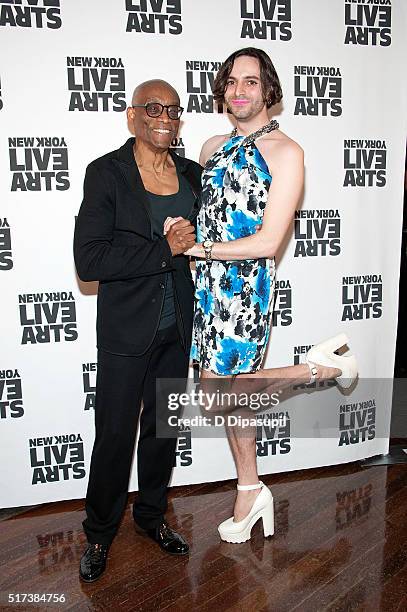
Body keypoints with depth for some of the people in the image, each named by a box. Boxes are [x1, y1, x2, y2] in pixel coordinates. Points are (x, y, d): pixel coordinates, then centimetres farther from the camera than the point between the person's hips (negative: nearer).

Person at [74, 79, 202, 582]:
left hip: (177, 327, 5)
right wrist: (164, 250, -21)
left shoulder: (192, 173, 5)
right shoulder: (106, 172, -10)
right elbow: (88, 260, -20)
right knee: (115, 435, 7)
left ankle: (152, 514, 41)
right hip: (126, 331, -5)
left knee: (163, 426, 18)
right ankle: (99, 533, 32)